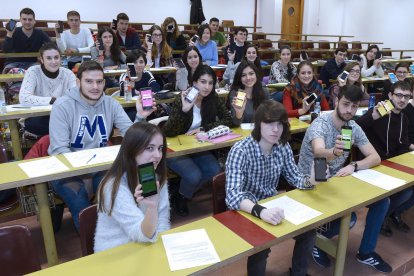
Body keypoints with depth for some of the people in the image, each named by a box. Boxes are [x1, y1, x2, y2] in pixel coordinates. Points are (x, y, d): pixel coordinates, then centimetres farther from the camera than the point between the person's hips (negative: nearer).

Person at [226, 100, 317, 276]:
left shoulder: (283, 147, -8)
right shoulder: (240, 151, -26)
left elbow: (294, 177, 4)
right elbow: (233, 195, -35)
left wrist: (310, 180, -19)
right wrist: (260, 211, -52)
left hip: (271, 205, 6)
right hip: (245, 211, -5)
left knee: (308, 231, -6)